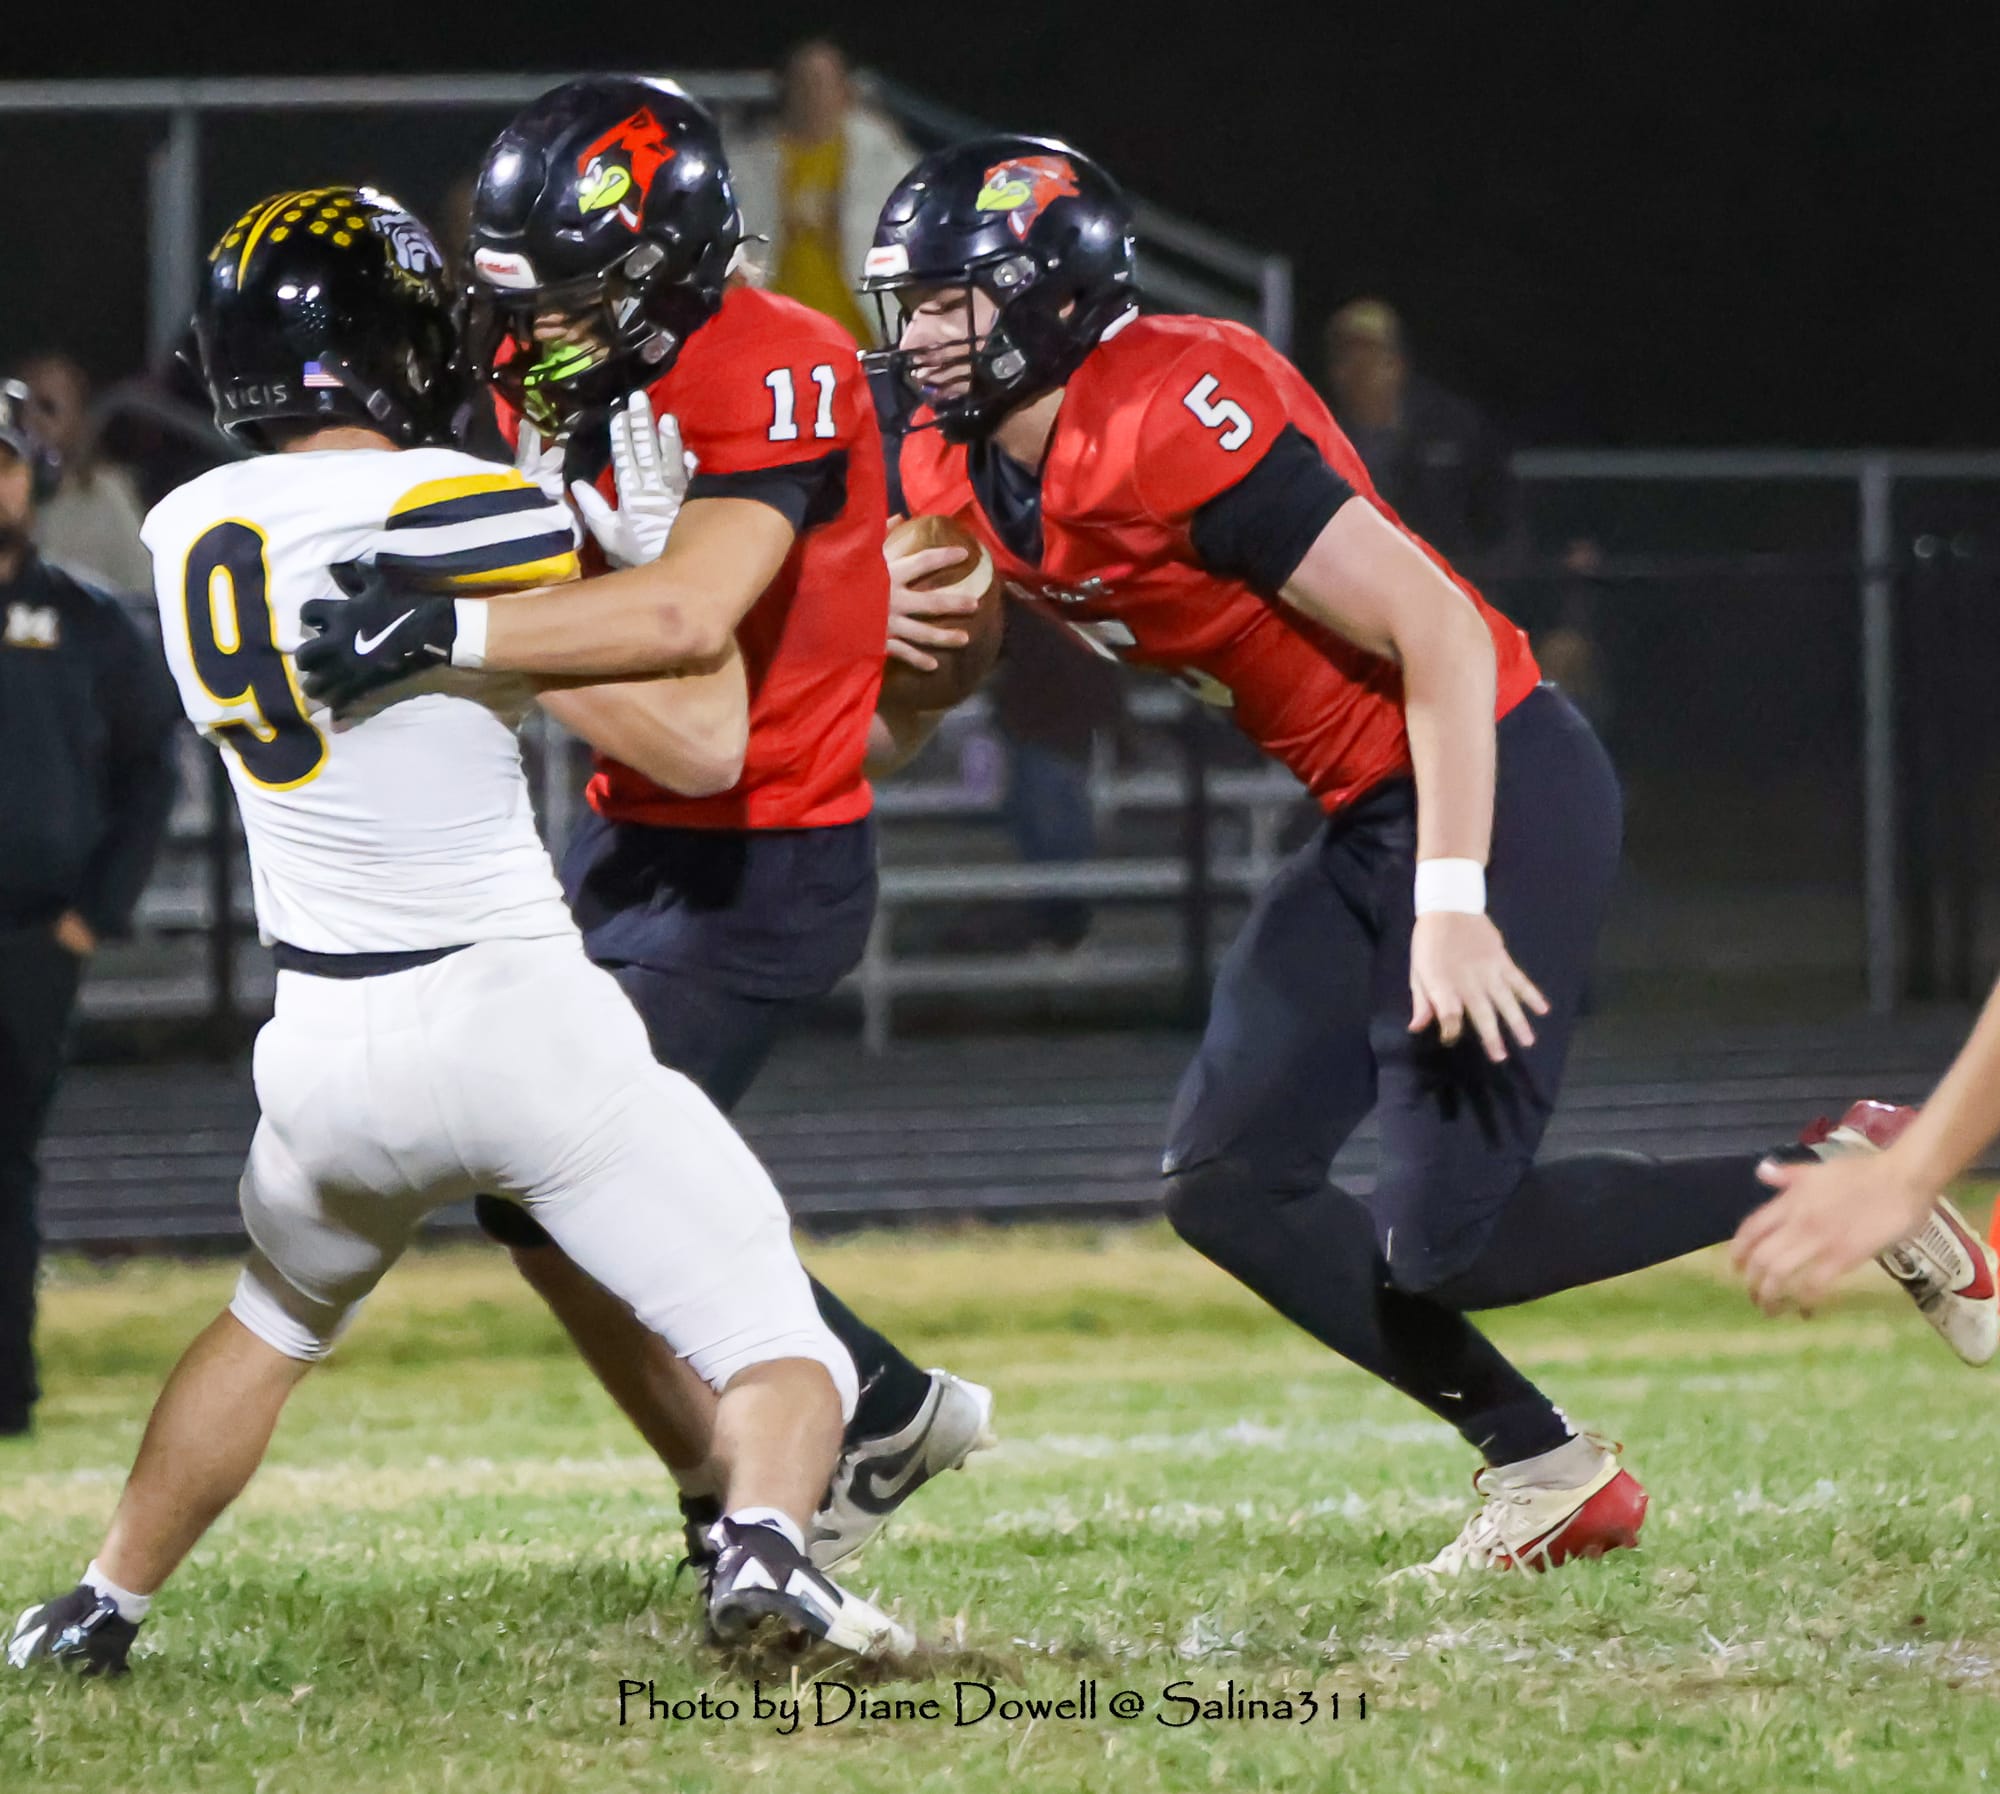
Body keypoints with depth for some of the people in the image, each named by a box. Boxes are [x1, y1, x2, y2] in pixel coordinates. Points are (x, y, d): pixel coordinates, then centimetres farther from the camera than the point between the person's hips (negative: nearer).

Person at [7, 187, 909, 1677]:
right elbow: (699, 746, -9)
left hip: (325, 1044, 5)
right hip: (519, 1016, -5)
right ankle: (765, 1542, -28)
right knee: (779, 1350, 0)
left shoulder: (188, 535, 5)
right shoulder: (458, 511, -12)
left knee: (274, 1321, 34)